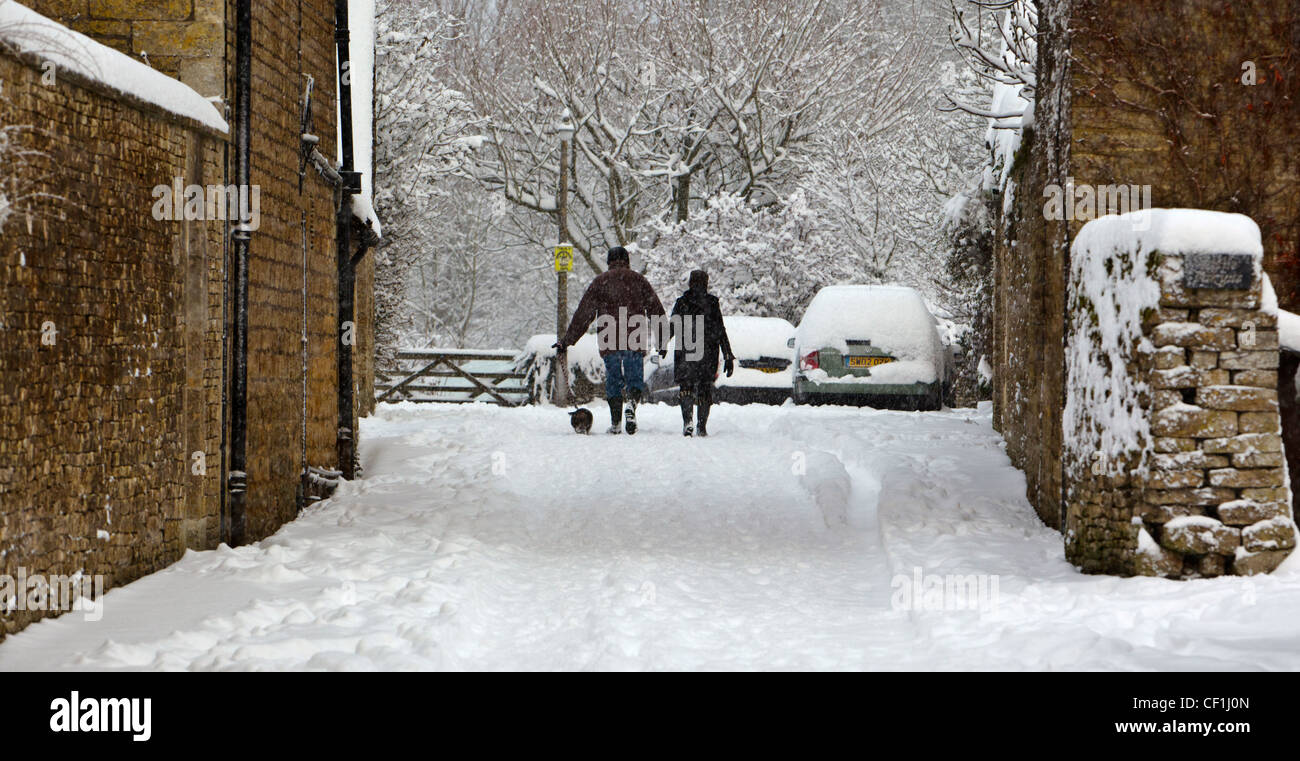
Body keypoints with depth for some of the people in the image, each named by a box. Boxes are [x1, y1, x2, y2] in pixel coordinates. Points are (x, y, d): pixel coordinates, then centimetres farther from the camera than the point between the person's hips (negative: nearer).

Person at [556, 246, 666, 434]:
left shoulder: (600, 282, 7)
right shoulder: (638, 280, 9)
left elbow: (583, 314, 6)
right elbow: (656, 310, 9)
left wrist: (567, 340, 10)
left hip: (609, 342, 0)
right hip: (635, 341, 0)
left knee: (613, 381, 8)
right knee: (635, 379, 3)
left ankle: (615, 422, 3)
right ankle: (631, 404, -27)